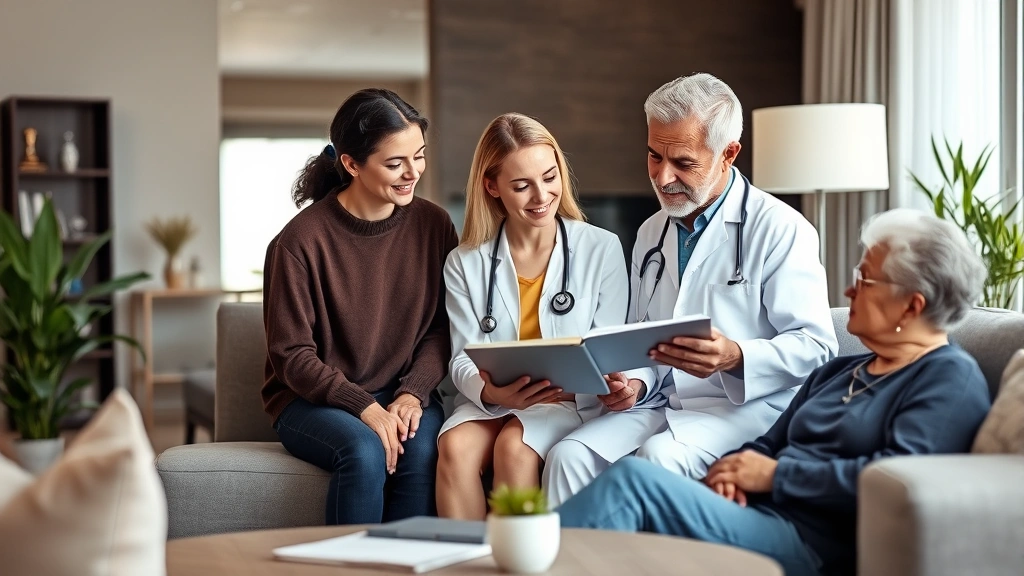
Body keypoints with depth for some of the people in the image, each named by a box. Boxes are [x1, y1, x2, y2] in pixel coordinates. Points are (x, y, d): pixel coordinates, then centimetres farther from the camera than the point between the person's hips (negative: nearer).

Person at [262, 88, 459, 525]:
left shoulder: (433, 225, 1)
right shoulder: (301, 242, -12)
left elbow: (441, 329, 5)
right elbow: (291, 356, -9)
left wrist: (412, 394, -13)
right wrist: (364, 407, -21)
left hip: (404, 394, 3)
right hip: (310, 401, -3)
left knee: (422, 451, -29)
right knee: (365, 451, -33)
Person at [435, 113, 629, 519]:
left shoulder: (602, 249, 3)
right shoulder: (465, 264, 8)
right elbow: (463, 359, 3)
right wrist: (490, 392, -20)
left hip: (571, 404, -2)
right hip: (491, 402, 2)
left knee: (514, 446, -32)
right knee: (455, 447, -30)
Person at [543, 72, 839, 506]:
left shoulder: (781, 230, -4)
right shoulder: (651, 233, 18)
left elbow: (815, 345, -9)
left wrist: (736, 358, -25)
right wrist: (634, 381, 1)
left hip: (748, 405, -5)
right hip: (661, 403, 6)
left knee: (658, 457, -34)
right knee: (570, 457, -22)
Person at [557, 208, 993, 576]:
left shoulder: (951, 379, -1)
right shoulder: (836, 372, 26)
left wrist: (775, 475, -11)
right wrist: (732, 470, 0)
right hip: (754, 513, 8)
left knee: (634, 478, -23)